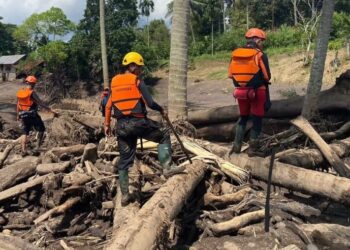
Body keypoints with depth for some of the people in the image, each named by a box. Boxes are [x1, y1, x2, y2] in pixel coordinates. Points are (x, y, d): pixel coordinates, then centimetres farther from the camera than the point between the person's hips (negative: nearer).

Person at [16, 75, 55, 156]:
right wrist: (50, 110, -15)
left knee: (25, 133, 13)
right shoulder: (32, 92, -13)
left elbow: (18, 104, 15)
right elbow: (40, 103, -17)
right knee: (41, 129, 10)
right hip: (32, 115, -6)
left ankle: (24, 151, 9)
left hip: (23, 115, 6)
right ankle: (37, 146, 5)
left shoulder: (20, 92, 7)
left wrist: (18, 115, 26)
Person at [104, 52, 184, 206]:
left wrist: (107, 124, 21)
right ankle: (167, 167, -2)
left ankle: (124, 195, 15)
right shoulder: (137, 81, -3)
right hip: (137, 122, -5)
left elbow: (108, 106, 14)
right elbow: (150, 103, -10)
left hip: (121, 125, 6)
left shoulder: (114, 82, 13)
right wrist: (161, 110, 8)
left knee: (124, 161, 12)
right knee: (164, 135, 14)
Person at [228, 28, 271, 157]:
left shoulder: (235, 54, 2)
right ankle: (253, 149, 9)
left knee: (243, 117, 20)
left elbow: (231, 75, 5)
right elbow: (266, 77, -10)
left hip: (241, 91, 5)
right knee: (257, 120, 7)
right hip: (257, 92, -4)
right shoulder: (260, 55, -12)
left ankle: (237, 145, 17)